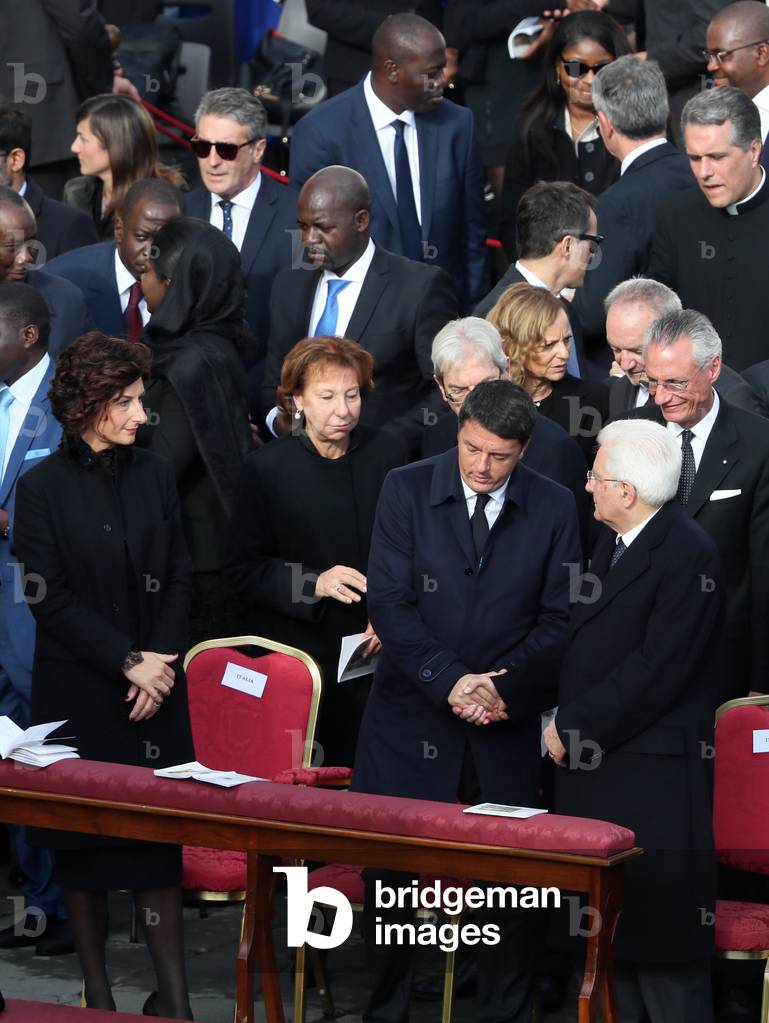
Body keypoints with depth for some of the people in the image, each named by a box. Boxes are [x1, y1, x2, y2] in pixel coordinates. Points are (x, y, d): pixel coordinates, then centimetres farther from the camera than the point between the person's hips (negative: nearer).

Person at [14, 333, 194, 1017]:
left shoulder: (154, 474, 7)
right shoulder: (44, 487, -4)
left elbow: (178, 578, 7)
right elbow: (48, 596, -7)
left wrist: (159, 662, -7)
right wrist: (128, 663, -12)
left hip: (155, 685, 3)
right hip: (79, 692, -2)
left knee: (159, 834, -1)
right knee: (86, 843, 4)